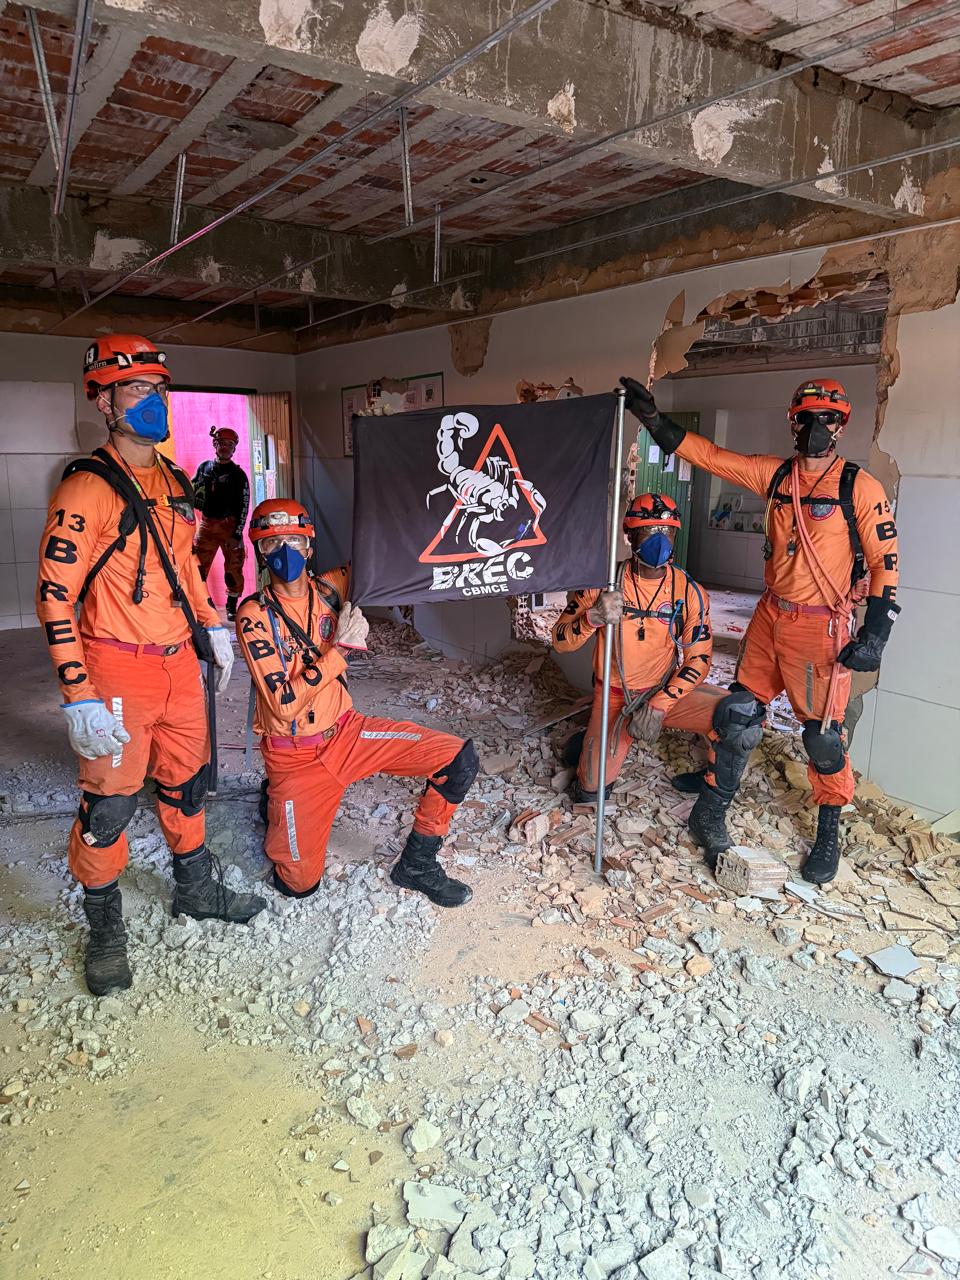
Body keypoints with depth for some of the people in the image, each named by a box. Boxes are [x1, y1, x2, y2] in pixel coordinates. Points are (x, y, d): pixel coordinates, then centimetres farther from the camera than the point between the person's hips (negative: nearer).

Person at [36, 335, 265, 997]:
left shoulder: (175, 482, 10)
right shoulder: (88, 488, -14)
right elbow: (55, 596, -16)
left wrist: (212, 625, 16)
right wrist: (79, 696, -20)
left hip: (180, 664, 7)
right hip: (116, 671, -7)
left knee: (186, 781, 19)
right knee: (109, 801, 3)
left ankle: (197, 888, 40)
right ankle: (106, 929, 24)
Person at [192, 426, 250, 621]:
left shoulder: (238, 474, 2)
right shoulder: (204, 468, 10)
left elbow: (244, 506, -2)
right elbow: (191, 494, 19)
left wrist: (238, 533, -9)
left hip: (230, 525, -2)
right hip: (207, 524, 2)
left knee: (234, 567, 1)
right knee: (198, 566, -4)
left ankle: (232, 607, 14)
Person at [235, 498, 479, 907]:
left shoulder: (327, 589, -4)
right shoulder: (254, 615, -17)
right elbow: (285, 704, -22)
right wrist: (339, 649, -24)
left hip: (346, 730, 4)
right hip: (296, 754, -4)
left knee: (460, 757, -12)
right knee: (300, 884, 3)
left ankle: (416, 865, 6)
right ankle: (276, 801, 33)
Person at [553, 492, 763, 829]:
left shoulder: (689, 592, -9)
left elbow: (698, 659, -7)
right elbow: (561, 641, -11)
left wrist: (660, 705, -19)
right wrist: (593, 617, -33)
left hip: (668, 690, 1)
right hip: (615, 696, 0)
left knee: (742, 715, -25)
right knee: (591, 791, -7)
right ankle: (594, 741, 30)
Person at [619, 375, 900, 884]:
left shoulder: (859, 486, -8)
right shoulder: (774, 474, 5)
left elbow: (884, 561, -6)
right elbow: (707, 454, 5)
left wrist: (874, 633, -12)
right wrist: (650, 415, -1)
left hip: (821, 627, -4)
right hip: (770, 615, 5)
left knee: (823, 732, 1)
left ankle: (829, 833, 20)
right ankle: (712, 802, 26)